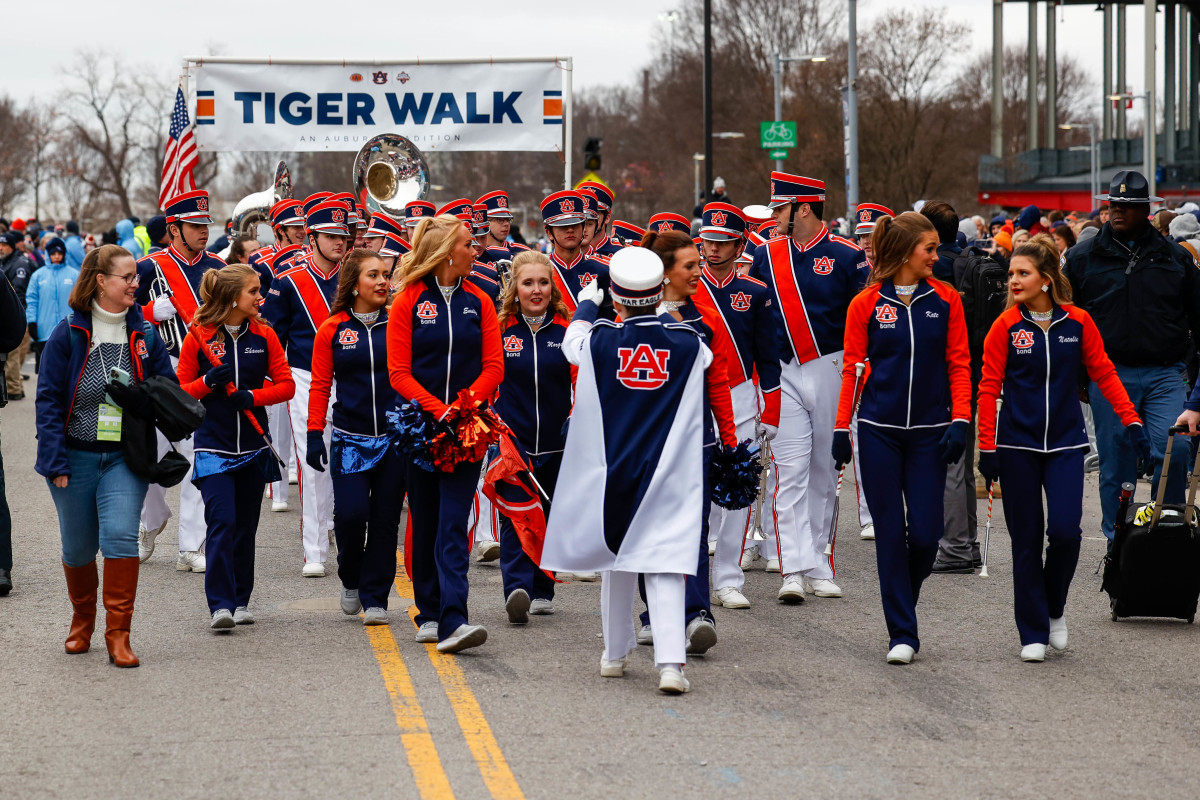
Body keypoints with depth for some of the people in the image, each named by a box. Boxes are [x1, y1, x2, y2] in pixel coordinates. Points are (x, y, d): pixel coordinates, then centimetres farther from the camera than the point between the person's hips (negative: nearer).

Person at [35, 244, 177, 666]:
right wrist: (55, 461, -10)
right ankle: (82, 621, 36)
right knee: (78, 547, 10)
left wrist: (141, 402, -13)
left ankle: (118, 633, -11)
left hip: (124, 458, 1)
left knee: (120, 534, -17)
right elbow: (49, 400, -4)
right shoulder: (68, 336, -5)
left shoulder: (144, 336, 2)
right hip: (76, 457, 0)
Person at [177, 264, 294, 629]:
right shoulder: (197, 337, -4)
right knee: (221, 522, -13)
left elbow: (286, 385, 6)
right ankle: (219, 605, -14)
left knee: (245, 525, 9)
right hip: (213, 445, -4)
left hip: (253, 445, 4)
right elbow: (180, 391, 0)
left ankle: (240, 602, 18)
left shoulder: (264, 335, 5)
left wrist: (253, 396, -11)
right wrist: (208, 382, -18)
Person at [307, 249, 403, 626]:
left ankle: (375, 598, 11)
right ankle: (351, 581, 15)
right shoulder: (332, 330, 2)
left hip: (395, 438, 1)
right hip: (351, 439, -1)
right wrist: (314, 434, -3)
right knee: (351, 513, -12)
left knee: (384, 519, 1)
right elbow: (320, 386, 4)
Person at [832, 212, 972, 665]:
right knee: (890, 533, 0)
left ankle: (904, 601, 27)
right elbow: (852, 368, 3)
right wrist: (842, 428, -1)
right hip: (879, 431, -1)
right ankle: (902, 634, 7)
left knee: (925, 534, -3)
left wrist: (960, 421, -7)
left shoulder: (945, 300, 2)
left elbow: (959, 365, 3)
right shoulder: (866, 304, -1)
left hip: (929, 432, 1)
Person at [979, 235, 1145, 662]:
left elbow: (1104, 373, 7)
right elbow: (989, 387, -3)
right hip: (1017, 446, 0)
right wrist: (987, 448, -7)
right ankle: (1033, 633, 12)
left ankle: (1055, 608, 15)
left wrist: (1131, 421, 0)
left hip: (1065, 443, 0)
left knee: (1065, 529, -13)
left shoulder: (1078, 322, -1)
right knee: (1026, 541, 2)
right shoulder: (1006, 326, -4)